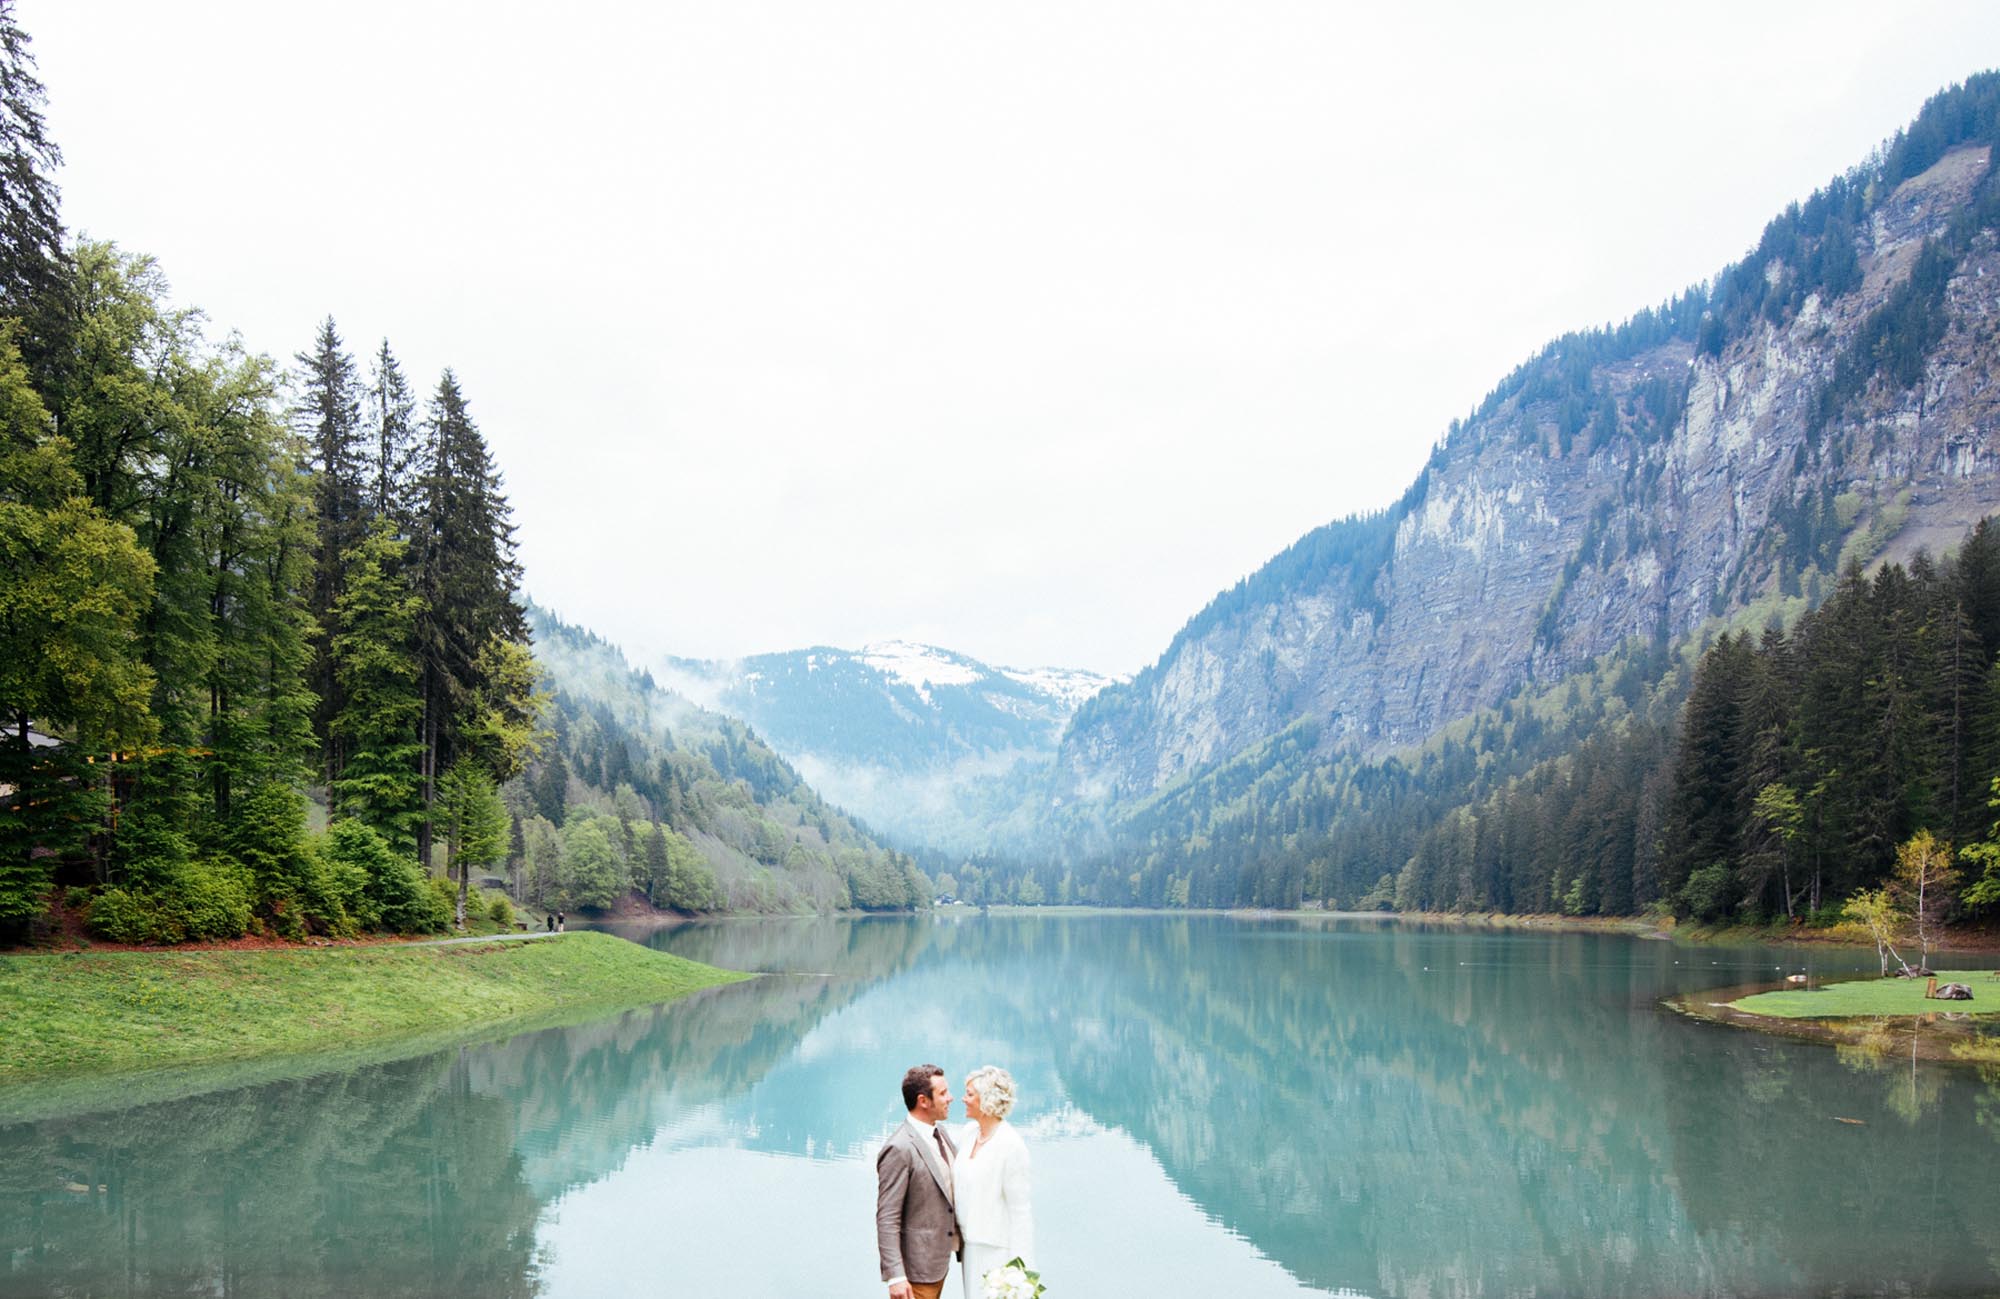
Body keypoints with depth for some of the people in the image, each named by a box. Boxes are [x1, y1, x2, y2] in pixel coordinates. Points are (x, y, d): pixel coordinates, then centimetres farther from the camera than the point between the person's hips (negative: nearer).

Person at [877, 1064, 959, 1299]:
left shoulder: (940, 1131, 4)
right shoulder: (900, 1149, -23)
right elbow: (887, 1218, -22)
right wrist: (895, 1276, -24)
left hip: (940, 1259, 9)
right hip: (917, 1269, -8)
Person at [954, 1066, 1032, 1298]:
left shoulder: (1011, 1145, -19)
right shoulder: (969, 1132, 3)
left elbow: (1020, 1208, -17)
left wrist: (1020, 1267, -16)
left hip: (996, 1250, -7)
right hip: (970, 1243, 7)